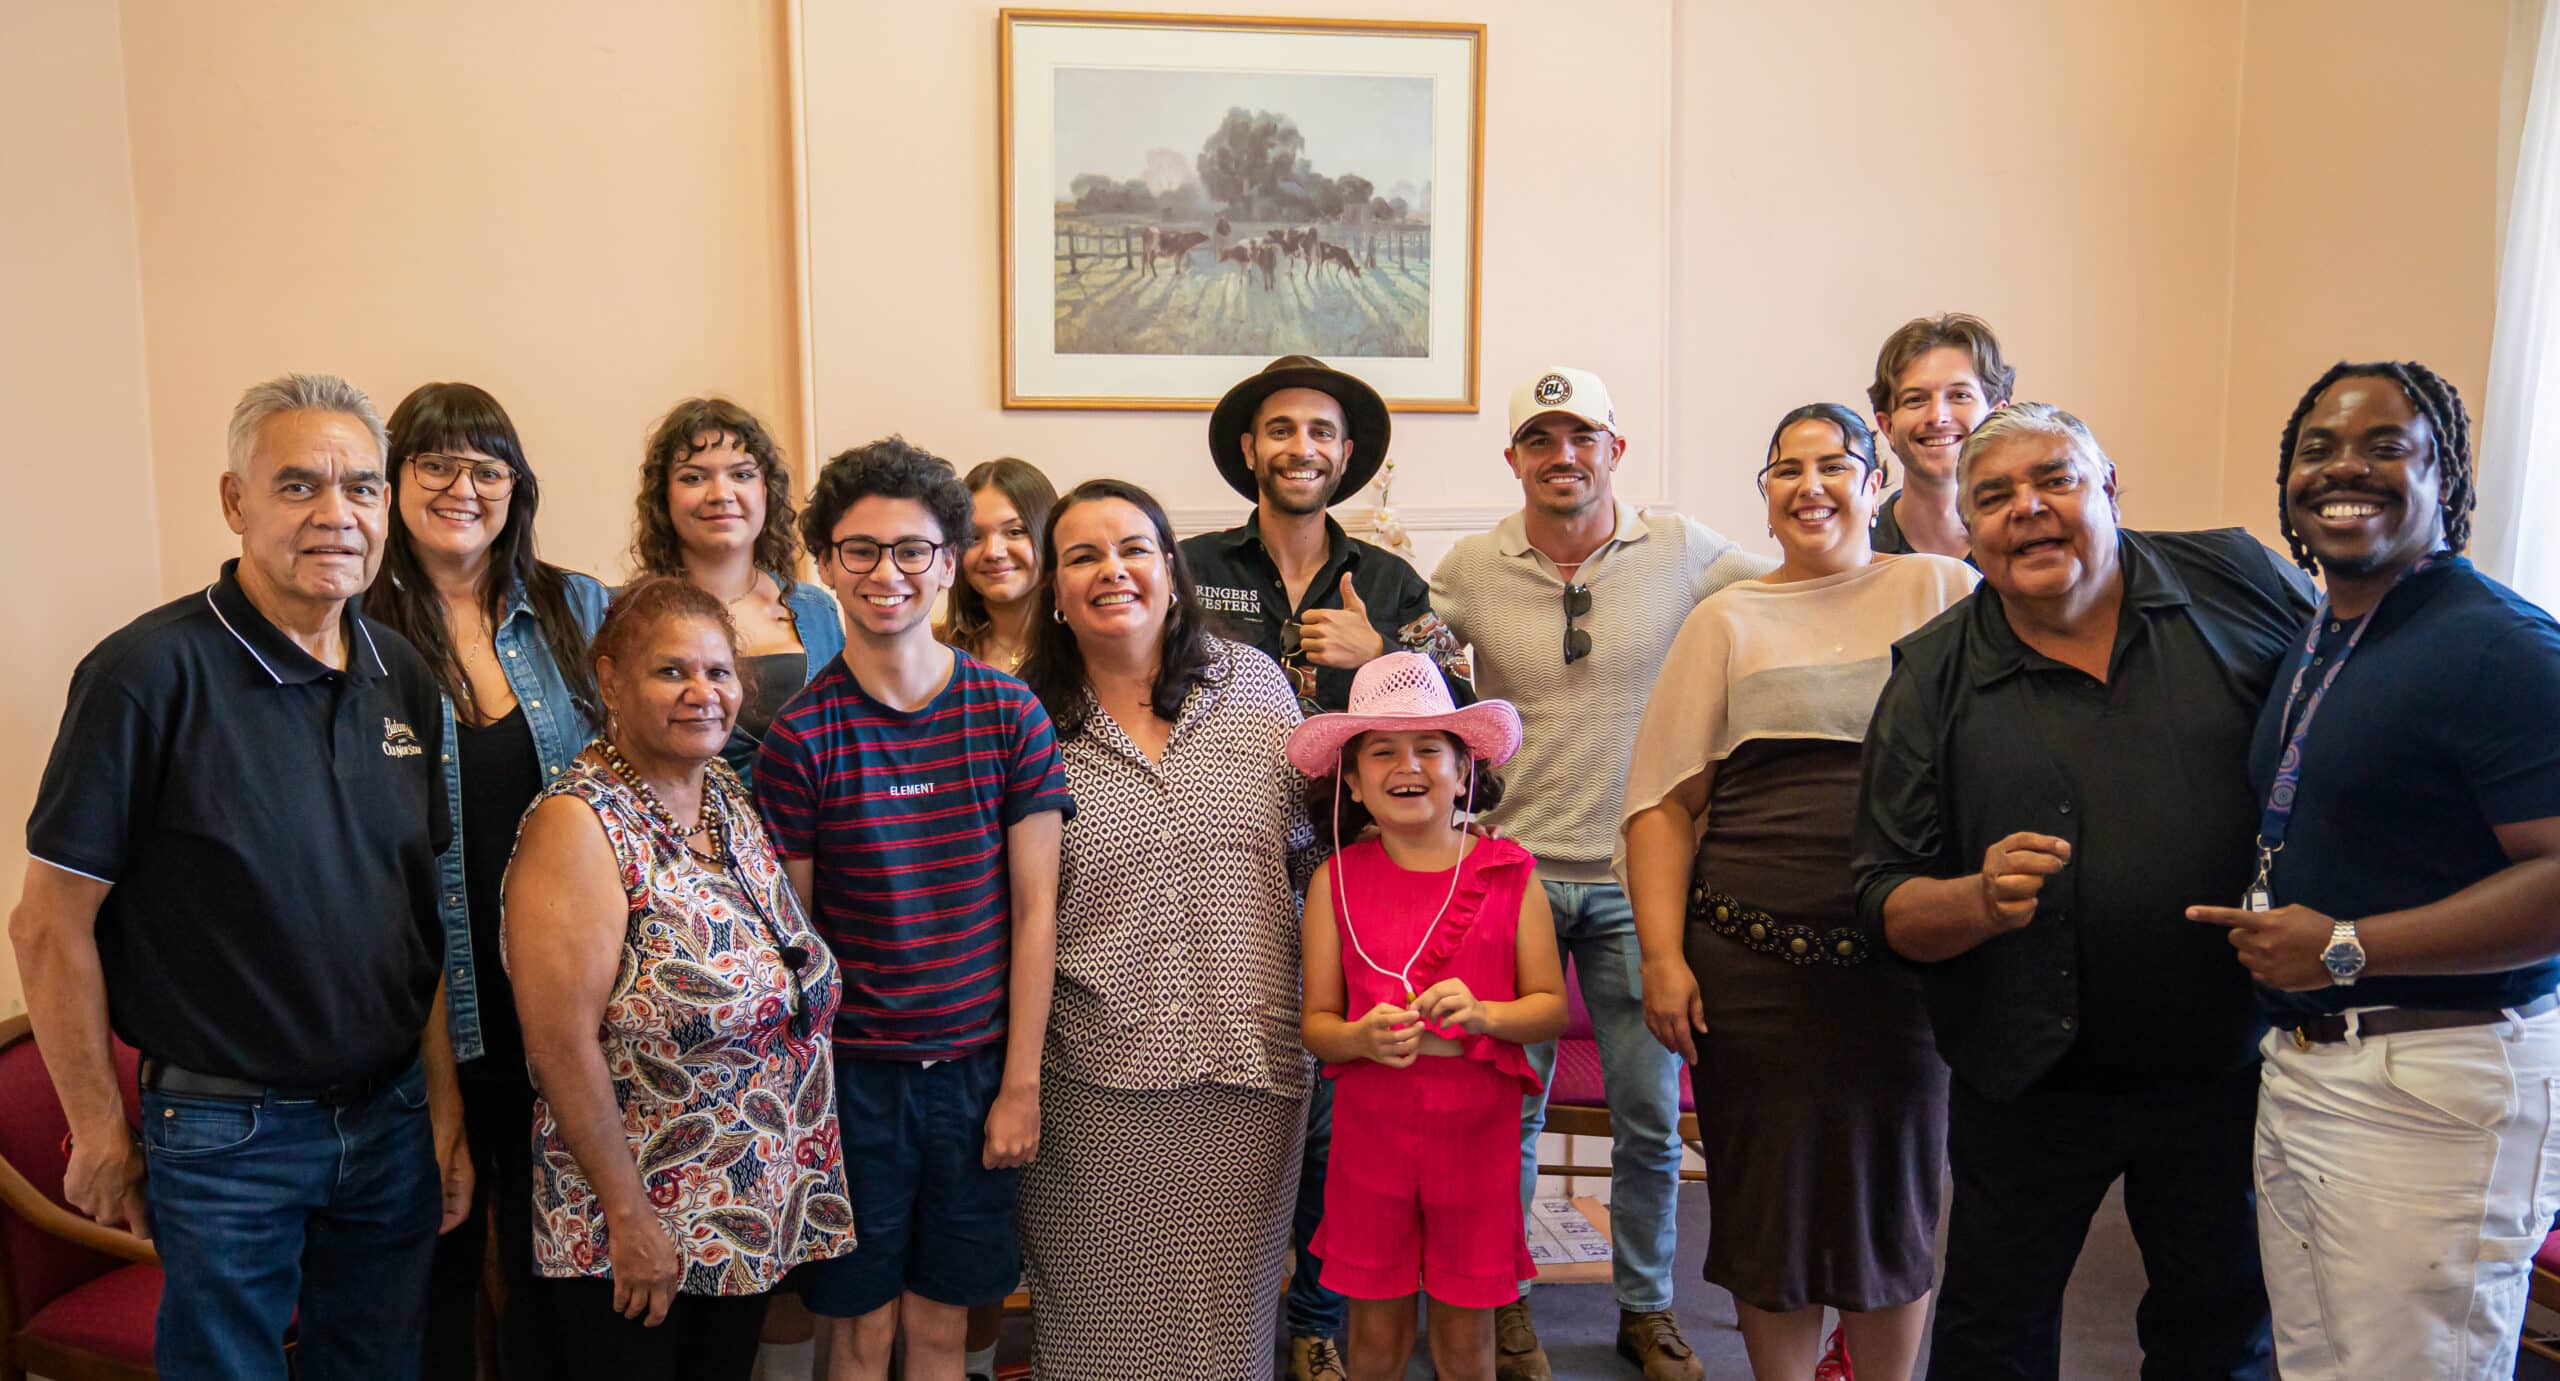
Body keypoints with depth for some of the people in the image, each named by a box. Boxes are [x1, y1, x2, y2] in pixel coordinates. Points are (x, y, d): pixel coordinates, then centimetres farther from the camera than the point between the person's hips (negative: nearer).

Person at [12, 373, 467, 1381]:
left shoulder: (404, 676, 2)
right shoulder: (150, 672, -14)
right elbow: (49, 925, -11)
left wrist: (443, 1101, 7)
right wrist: (101, 1133, -6)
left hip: (391, 1118, 5)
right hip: (226, 1136, -5)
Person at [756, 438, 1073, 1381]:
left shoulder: (1009, 714, -4)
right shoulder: (802, 736, -6)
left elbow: (1035, 909, -2)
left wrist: (1022, 1082, -3)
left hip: (977, 1069, 1)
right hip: (853, 1074, -1)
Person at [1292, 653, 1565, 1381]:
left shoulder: (1508, 874, -2)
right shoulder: (1336, 880, -1)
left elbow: (1550, 1006, 1)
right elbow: (1315, 1022, 1)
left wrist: (1483, 1014, -18)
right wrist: (1362, 1035, -20)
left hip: (1477, 1130, 0)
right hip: (1372, 1129, 0)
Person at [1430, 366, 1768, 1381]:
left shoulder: (1680, 552, -2)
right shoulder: (1471, 569, -2)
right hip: (1515, 868, 0)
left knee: (1651, 1115, 11)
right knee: (1510, 1106, 10)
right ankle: (1505, 1300, 30)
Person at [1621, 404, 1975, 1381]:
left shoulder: (1943, 592, 7)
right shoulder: (1728, 620, 7)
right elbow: (1663, 799, 5)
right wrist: (1663, 958, -4)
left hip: (1909, 959, 0)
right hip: (1750, 959, 0)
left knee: (1895, 1190, 10)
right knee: (1770, 1191, 8)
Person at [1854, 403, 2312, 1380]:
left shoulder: (2237, 582, -5)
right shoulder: (1933, 679, -6)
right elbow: (1888, 905, -5)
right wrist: (1977, 902, -28)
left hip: (2225, 1066, 1)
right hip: (2031, 1081, -1)